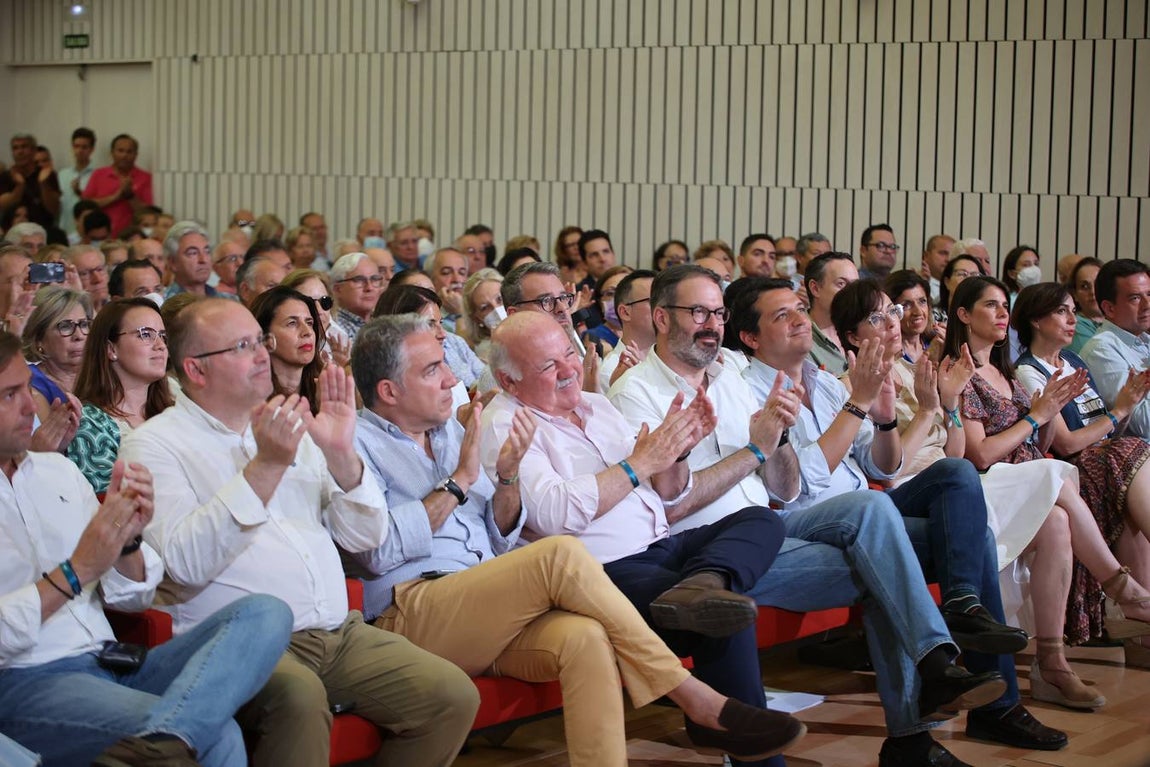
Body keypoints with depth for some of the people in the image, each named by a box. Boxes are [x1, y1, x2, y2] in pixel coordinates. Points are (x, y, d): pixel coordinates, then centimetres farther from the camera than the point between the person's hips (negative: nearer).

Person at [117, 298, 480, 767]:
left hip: (340, 634, 6)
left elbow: (367, 537, 14)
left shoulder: (290, 429, 20)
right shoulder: (153, 446, 1)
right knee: (299, 696, -37)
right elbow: (186, 564, -16)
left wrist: (341, 455, -3)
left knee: (453, 696, -13)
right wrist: (265, 467, -21)